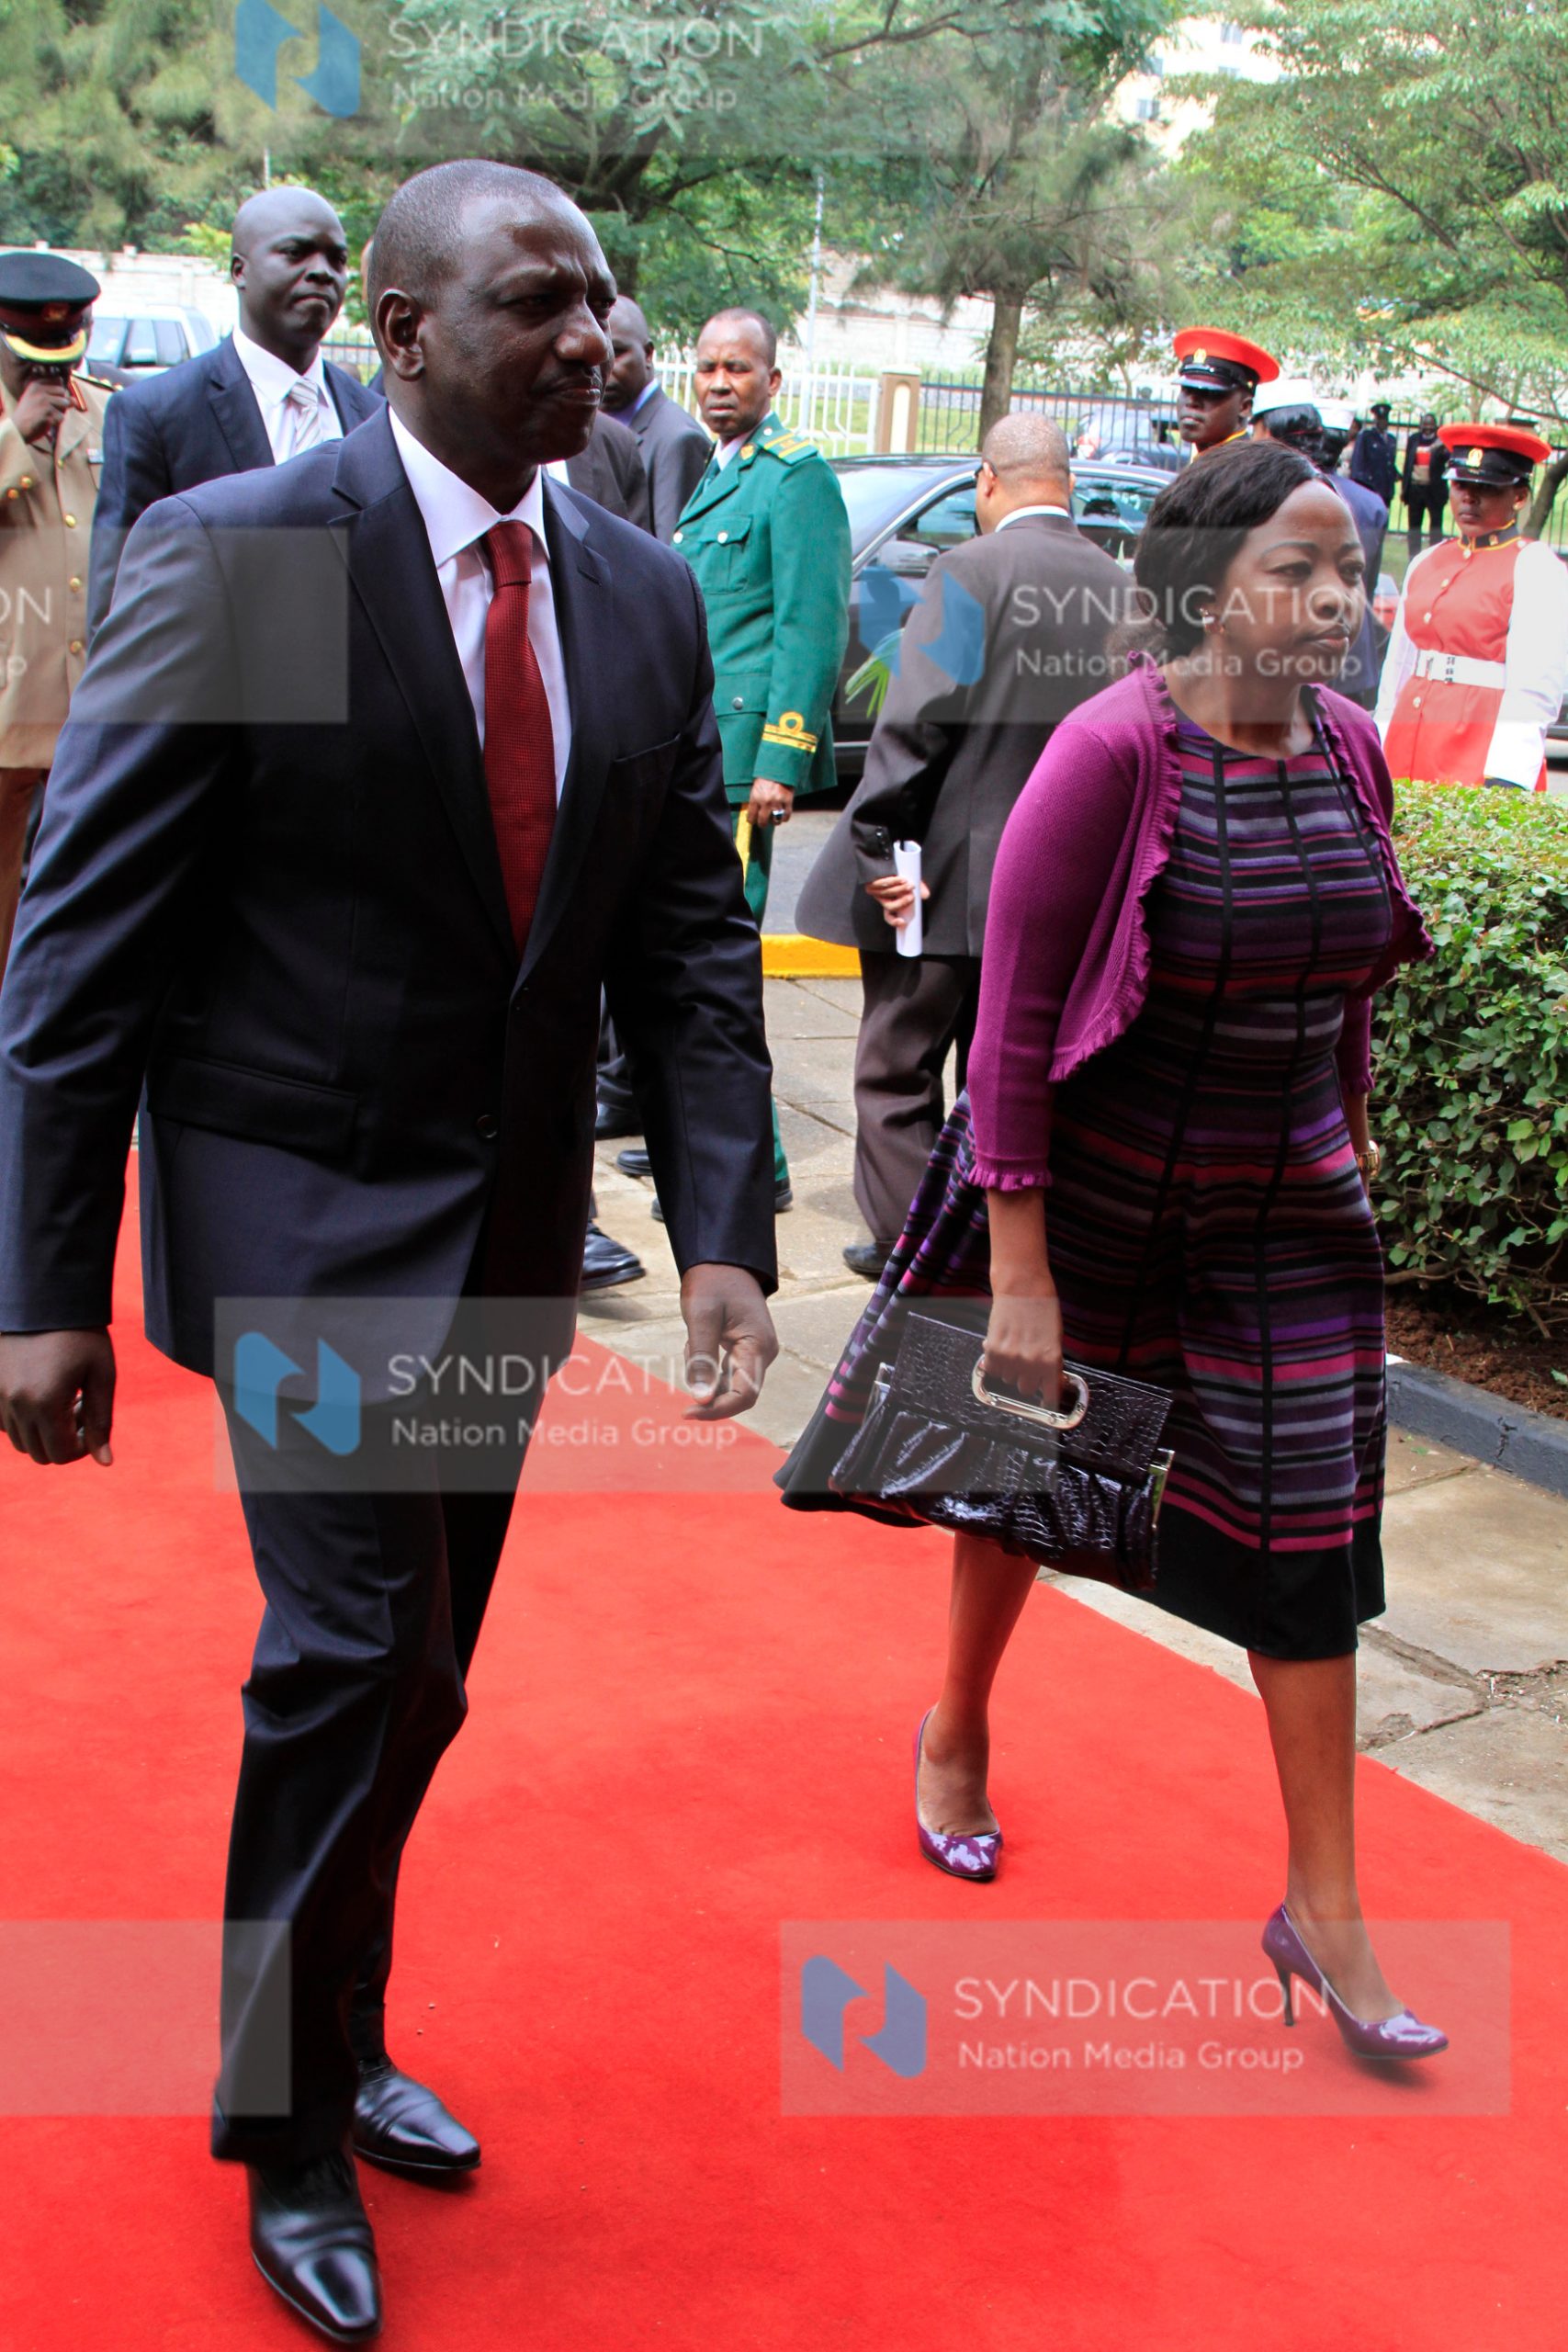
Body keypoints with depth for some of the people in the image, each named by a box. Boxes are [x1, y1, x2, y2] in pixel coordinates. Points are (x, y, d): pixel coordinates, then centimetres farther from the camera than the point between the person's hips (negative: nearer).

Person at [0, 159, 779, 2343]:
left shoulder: (647, 595, 3)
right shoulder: (230, 559, -13)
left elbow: (692, 940, 4)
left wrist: (725, 1227, -7)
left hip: (510, 1232, 6)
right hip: (305, 1214, -5)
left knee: (410, 1677, 17)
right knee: (360, 1660, -5)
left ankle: (334, 2046, 39)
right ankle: (292, 2131, 20)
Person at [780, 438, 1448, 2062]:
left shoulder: (1348, 747, -2)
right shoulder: (1114, 752, -20)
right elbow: (1013, 1016, -19)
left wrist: (1347, 1149, 15)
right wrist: (1018, 1272, -19)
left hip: (1285, 1213, 5)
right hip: (1091, 1196, -4)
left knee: (1308, 1528, 4)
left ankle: (1323, 1905, 17)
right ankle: (956, 1728, 45)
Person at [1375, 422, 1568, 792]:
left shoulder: (1536, 568, -4)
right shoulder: (1427, 563, 15)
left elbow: (1535, 688, -12)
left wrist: (1504, 780, -22)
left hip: (1482, 752, -6)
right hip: (1409, 748, 6)